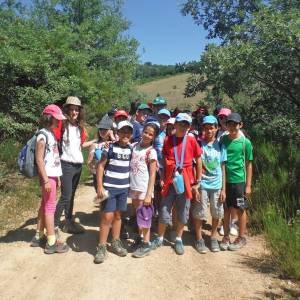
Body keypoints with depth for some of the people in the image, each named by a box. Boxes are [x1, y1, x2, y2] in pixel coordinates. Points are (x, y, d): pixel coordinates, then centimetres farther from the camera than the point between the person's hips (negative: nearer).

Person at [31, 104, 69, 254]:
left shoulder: (51, 133, 12)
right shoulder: (43, 134, -14)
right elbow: (39, 159, -17)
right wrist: (46, 180, -19)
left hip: (53, 174, 9)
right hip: (48, 176, -9)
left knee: (44, 205, 15)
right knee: (50, 207, -4)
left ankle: (38, 236, 27)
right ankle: (51, 243, 5)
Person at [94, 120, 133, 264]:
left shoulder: (131, 149, 3)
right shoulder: (110, 147, -9)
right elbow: (100, 166, -8)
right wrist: (100, 186, -13)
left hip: (124, 188, 4)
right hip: (109, 187, -4)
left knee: (118, 215, 14)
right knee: (107, 217, -4)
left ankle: (116, 242, 28)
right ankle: (101, 247, 8)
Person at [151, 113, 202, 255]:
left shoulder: (192, 141, -3)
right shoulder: (168, 140, 0)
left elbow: (198, 161, 2)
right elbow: (163, 161, 6)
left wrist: (197, 182, 1)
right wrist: (162, 178, 0)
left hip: (185, 181, 0)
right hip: (170, 180, 0)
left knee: (182, 213, 11)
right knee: (164, 211, 7)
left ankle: (178, 239, 29)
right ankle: (160, 238, 27)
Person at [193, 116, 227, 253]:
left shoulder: (220, 145, 1)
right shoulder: (199, 144, -5)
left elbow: (223, 168, 3)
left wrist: (223, 189, 1)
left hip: (217, 184, 2)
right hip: (202, 184, -2)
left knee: (217, 212, 11)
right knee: (200, 212, 6)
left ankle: (213, 237, 32)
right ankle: (199, 239, 24)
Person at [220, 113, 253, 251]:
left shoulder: (245, 142, -5)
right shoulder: (223, 140, 1)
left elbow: (248, 164, -1)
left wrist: (248, 185, -3)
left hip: (239, 181, -2)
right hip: (224, 180, 2)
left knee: (240, 210, 10)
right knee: (226, 209, 11)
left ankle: (241, 238, 25)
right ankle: (226, 237, 25)